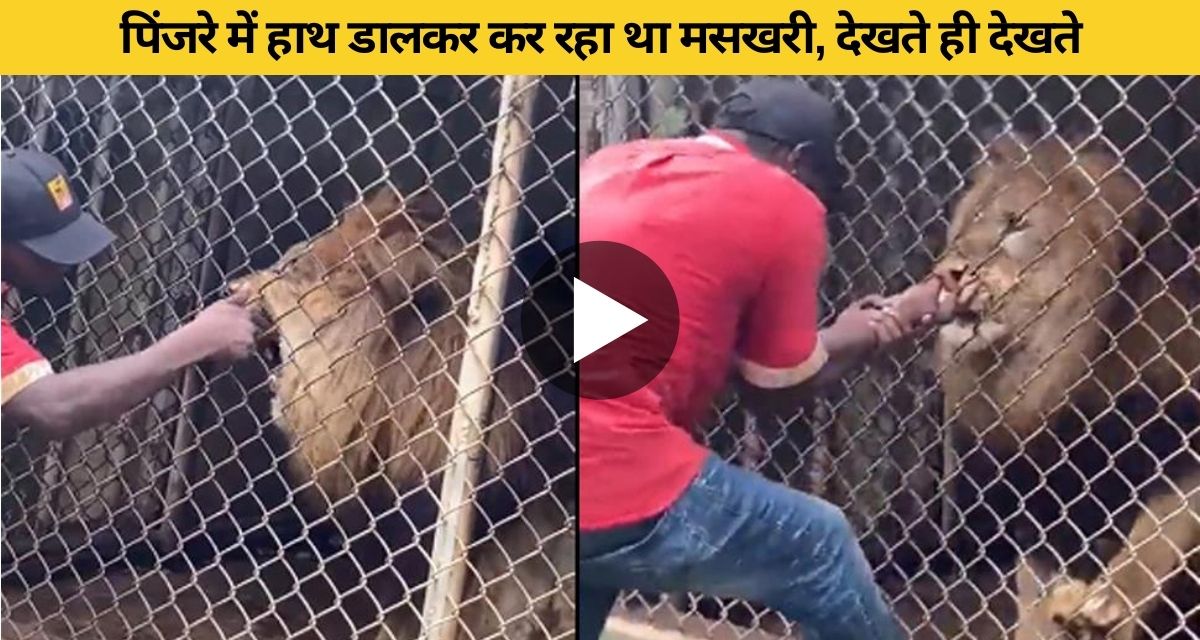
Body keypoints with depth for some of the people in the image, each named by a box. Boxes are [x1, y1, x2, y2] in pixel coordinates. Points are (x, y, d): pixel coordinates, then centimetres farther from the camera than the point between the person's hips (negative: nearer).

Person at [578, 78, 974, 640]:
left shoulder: (616, 161, 19)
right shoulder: (784, 203, 2)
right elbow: (783, 380, 11)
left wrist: (853, 329, 31)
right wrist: (891, 322, 30)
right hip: (612, 483, -7)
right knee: (820, 547, 17)